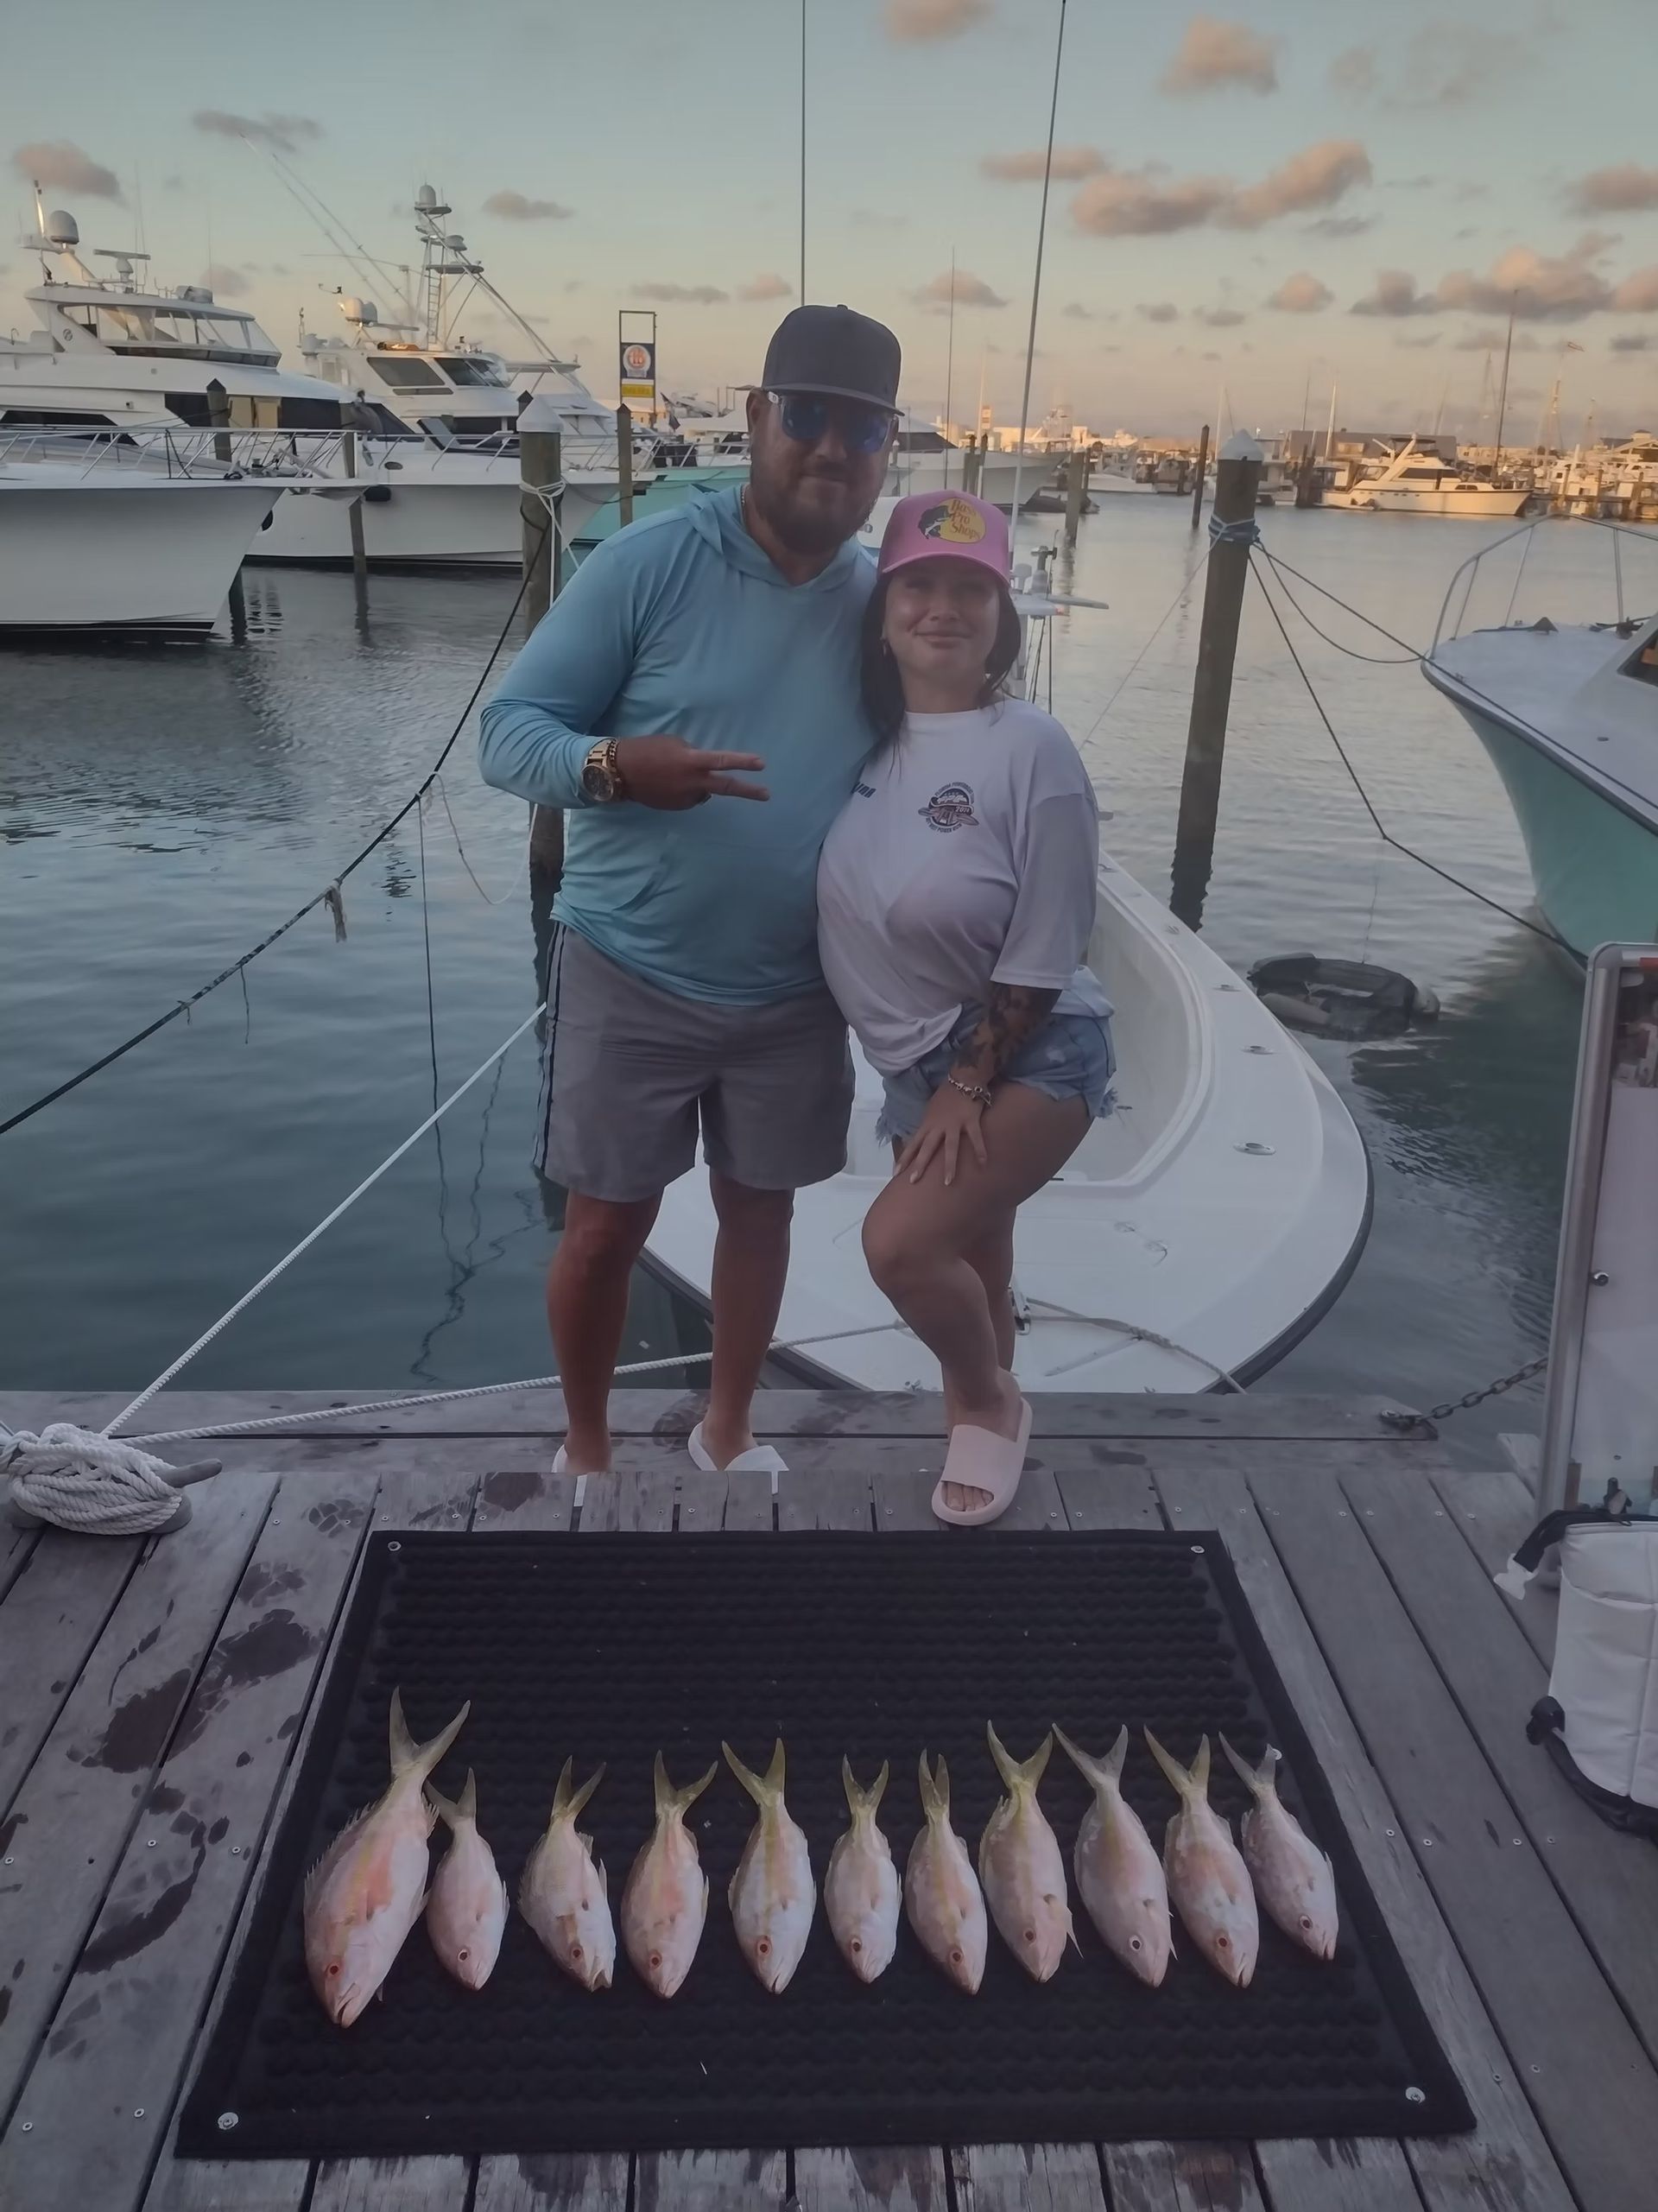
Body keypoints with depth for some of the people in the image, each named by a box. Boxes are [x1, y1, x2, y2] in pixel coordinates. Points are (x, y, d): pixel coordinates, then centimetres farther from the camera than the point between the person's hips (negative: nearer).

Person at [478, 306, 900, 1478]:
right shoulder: (650, 561, -13)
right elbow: (508, 727, -12)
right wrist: (612, 763, -34)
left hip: (797, 991, 4)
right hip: (632, 974, -3)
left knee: (761, 1208, 16)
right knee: (608, 1225, 7)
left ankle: (727, 1432, 40)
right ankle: (586, 1447, 32)